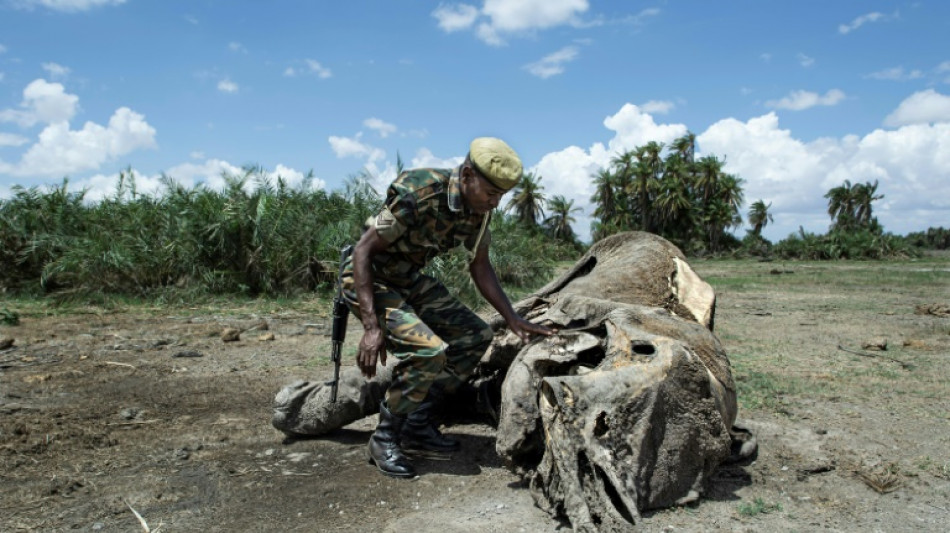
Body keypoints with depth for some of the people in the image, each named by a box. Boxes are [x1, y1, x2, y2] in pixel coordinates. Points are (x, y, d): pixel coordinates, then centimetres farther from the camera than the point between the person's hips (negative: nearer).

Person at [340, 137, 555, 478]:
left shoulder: (479, 208, -7)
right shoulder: (417, 194, -31)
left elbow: (480, 267, 5)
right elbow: (363, 249, -27)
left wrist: (513, 320, -4)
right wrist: (372, 326, -32)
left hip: (410, 280, 8)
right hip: (367, 279, -8)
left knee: (475, 337, 1)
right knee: (428, 351, -26)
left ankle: (417, 425, 10)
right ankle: (384, 440, -5)